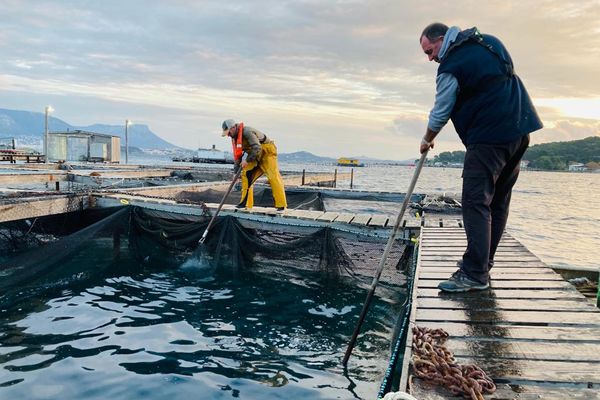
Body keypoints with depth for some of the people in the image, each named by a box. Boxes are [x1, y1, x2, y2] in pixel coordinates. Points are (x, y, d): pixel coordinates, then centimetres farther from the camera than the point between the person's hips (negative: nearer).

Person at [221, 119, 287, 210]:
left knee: (273, 177, -16)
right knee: (245, 175, 0)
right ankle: (246, 203, 6)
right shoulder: (236, 138, 6)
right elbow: (237, 156, 12)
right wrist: (236, 172, 7)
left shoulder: (247, 132, -23)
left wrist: (247, 160, -26)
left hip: (267, 152, -9)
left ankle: (281, 205, -13)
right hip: (256, 157, 9)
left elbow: (257, 148, -31)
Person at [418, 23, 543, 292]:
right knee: (499, 200, 11)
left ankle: (475, 274, -10)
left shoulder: (451, 65, -9)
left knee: (476, 203, -9)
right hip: (520, 130, 9)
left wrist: (427, 140, 14)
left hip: (489, 137, -9)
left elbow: (440, 112, -2)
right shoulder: (489, 41, 18)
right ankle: (483, 262, 21)